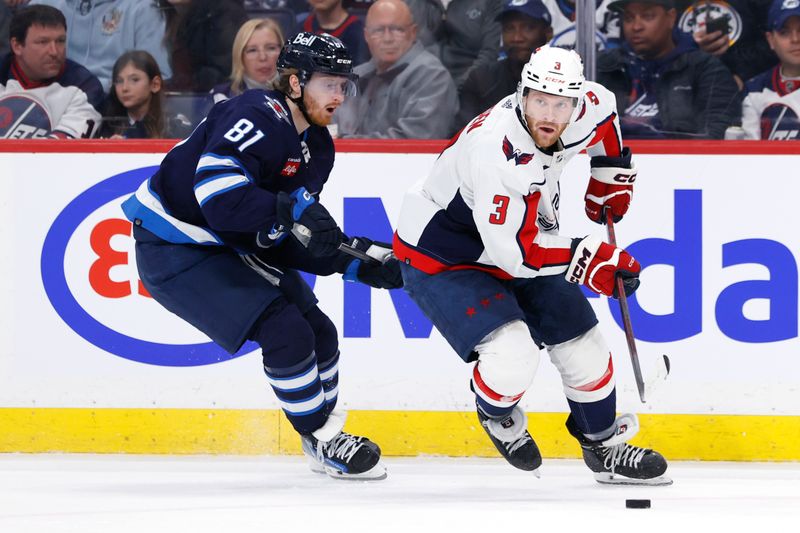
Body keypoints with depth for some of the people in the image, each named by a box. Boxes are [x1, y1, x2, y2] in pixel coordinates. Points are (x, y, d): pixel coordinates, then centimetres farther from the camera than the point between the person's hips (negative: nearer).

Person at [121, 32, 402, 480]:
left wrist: (355, 262, -8)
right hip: (175, 249, -10)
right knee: (285, 331, -18)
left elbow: (289, 241, 6)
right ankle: (325, 441, -2)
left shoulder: (317, 147, 6)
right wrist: (291, 210, -40)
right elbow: (215, 191, -38)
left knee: (318, 331, 7)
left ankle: (327, 442, 25)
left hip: (236, 246, 10)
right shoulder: (260, 117, -24)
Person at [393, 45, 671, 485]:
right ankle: (496, 414, 9)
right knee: (513, 354, -26)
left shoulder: (584, 111, -14)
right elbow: (513, 249, -34)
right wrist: (589, 260, -29)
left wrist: (611, 176, 14)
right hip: (439, 261, -8)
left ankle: (604, 446, 33)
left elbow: (603, 110, 14)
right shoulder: (497, 149, -37)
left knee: (583, 345, 9)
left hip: (516, 249, 8)